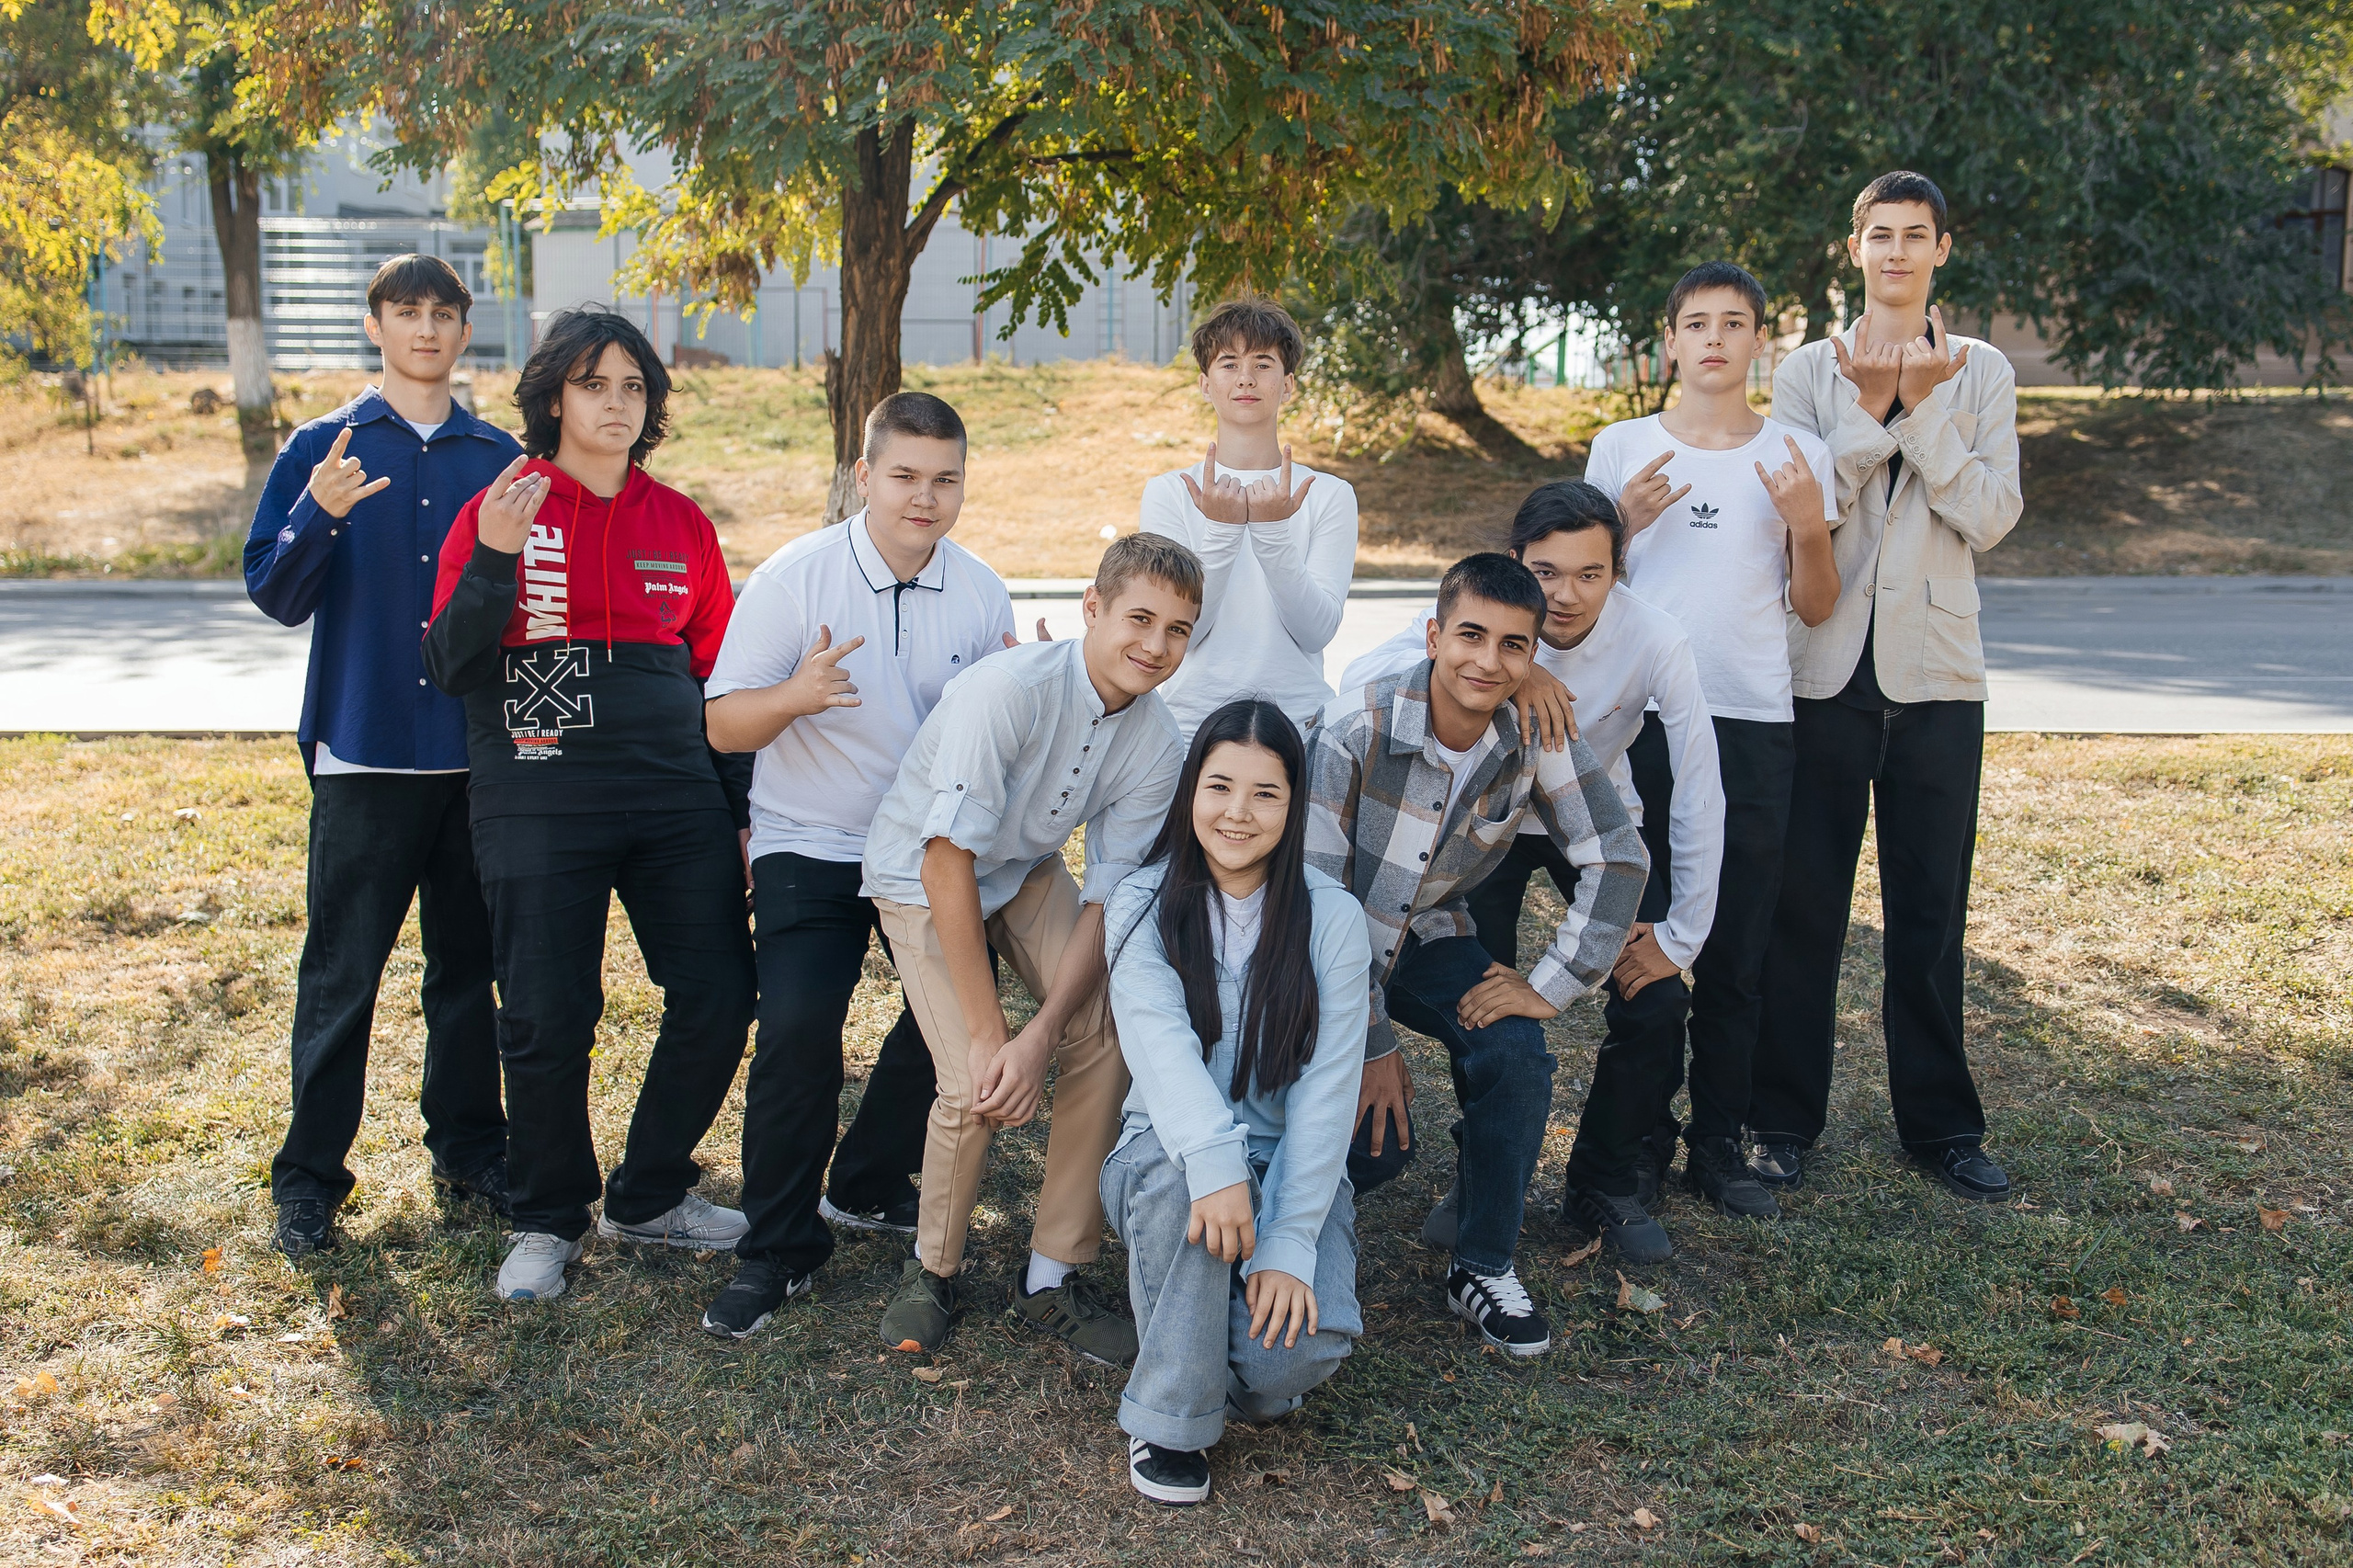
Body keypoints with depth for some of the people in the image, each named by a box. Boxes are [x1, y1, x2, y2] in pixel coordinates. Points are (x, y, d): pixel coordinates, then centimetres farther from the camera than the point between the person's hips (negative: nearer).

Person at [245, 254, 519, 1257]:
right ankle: (309, 1181, 9)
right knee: (341, 974, 0)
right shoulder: (323, 450, 3)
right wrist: (320, 517, -20)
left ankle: (469, 1147, 24)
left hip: (478, 751, 3)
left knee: (470, 963, 11)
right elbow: (277, 594, -3)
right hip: (363, 755, -2)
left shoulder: (498, 458, 9)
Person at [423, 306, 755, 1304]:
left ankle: (648, 1196, 22)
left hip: (678, 795, 3)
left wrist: (743, 809, 14)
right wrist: (493, 559, -19)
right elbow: (450, 669, -5)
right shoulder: (498, 513, 1)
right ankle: (547, 1220, 21)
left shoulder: (681, 523, 11)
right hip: (538, 802, -3)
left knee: (719, 998, 1)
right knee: (547, 1019, -2)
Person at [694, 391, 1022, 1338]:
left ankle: (866, 1188, 25)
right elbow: (723, 726, -13)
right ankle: (778, 1249, -2)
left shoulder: (981, 592, -1)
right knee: (798, 1024, -20)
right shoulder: (795, 578, -13)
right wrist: (794, 696, -34)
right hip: (810, 844, -4)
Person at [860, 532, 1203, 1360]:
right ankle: (933, 1270, 8)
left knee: (1106, 1038, -15)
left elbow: (1109, 901, -14)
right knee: (973, 1085, -20)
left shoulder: (1158, 747, -16)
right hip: (920, 873, -5)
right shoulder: (1009, 689, -33)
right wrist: (989, 1035, -31)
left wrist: (1041, 1035, -27)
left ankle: (1052, 1277, 1)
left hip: (1028, 868, 5)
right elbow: (947, 864, -32)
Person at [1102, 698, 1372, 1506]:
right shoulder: (1144, 906, -3)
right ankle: (1170, 1416, -17)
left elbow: (1327, 1090, -10)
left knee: (1306, 1343, -28)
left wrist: (1289, 1243, -21)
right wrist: (1216, 1162, -40)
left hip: (1292, 1168, 0)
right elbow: (1159, 1042, -21)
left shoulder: (1331, 919, -3)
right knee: (1181, 1164, -37)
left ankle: (1242, 1370, 12)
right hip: (1164, 1160, 0)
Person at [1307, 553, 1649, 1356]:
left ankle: (1483, 1269, -2)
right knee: (1365, 1139, -22)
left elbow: (1618, 859, -8)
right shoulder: (1355, 730, -28)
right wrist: (1370, 1045, -19)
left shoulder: (1539, 738, -17)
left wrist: (1549, 984, -14)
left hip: (1427, 935, 3)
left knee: (1516, 1055, -22)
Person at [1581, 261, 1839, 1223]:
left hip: (1754, 721, 0)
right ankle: (1641, 1137, 11)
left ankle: (1718, 1143, 14)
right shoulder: (1622, 449, 7)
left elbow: (1815, 607, 7)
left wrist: (1808, 527, -10)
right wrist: (1625, 523, -8)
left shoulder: (1798, 454, 7)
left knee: (1737, 947, 4)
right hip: (1642, 716, 0)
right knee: (1641, 937, 0)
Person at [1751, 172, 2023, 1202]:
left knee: (1931, 908, 7)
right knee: (1804, 904, 3)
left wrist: (1921, 406, -13)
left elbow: (1990, 518, -5)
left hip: (1935, 671, 1)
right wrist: (1873, 408, -16)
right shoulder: (1809, 372, 4)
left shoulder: (1981, 373, 7)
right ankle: (1785, 1118, 14)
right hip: (1825, 667, -1)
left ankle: (1940, 1124, 19)